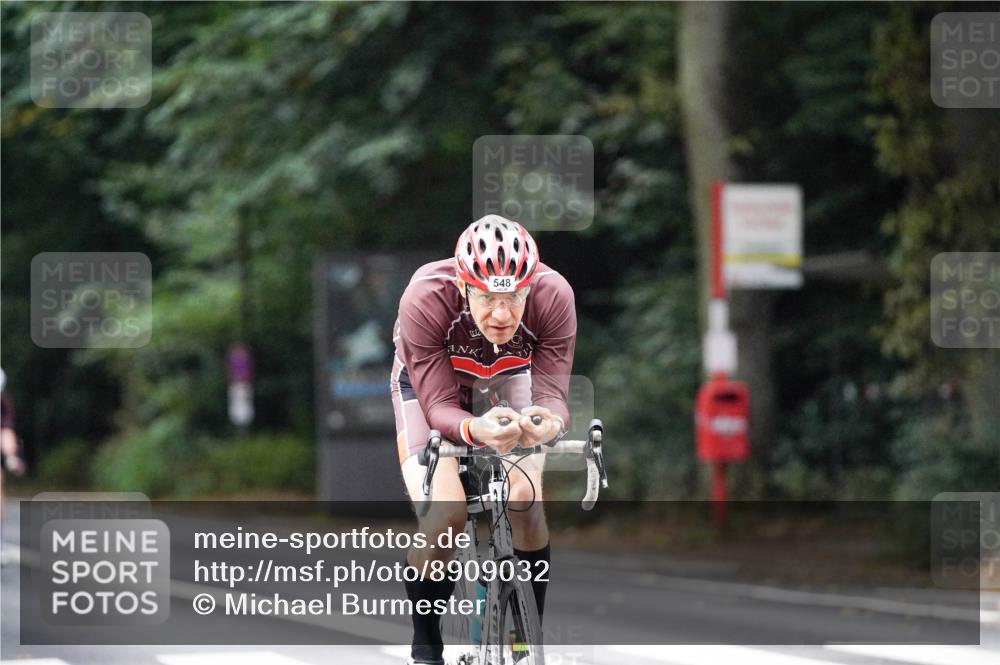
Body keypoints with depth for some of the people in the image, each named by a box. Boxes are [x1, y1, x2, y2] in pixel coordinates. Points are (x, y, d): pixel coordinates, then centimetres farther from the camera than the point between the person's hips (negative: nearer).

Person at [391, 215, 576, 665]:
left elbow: (552, 393, -32)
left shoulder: (553, 296, -34)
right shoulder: (424, 300, -39)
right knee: (445, 516, -22)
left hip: (507, 379, 2)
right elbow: (438, 405, -37)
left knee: (526, 500, -21)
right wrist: (477, 430, -59)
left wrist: (548, 422, -57)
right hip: (426, 383, -2)